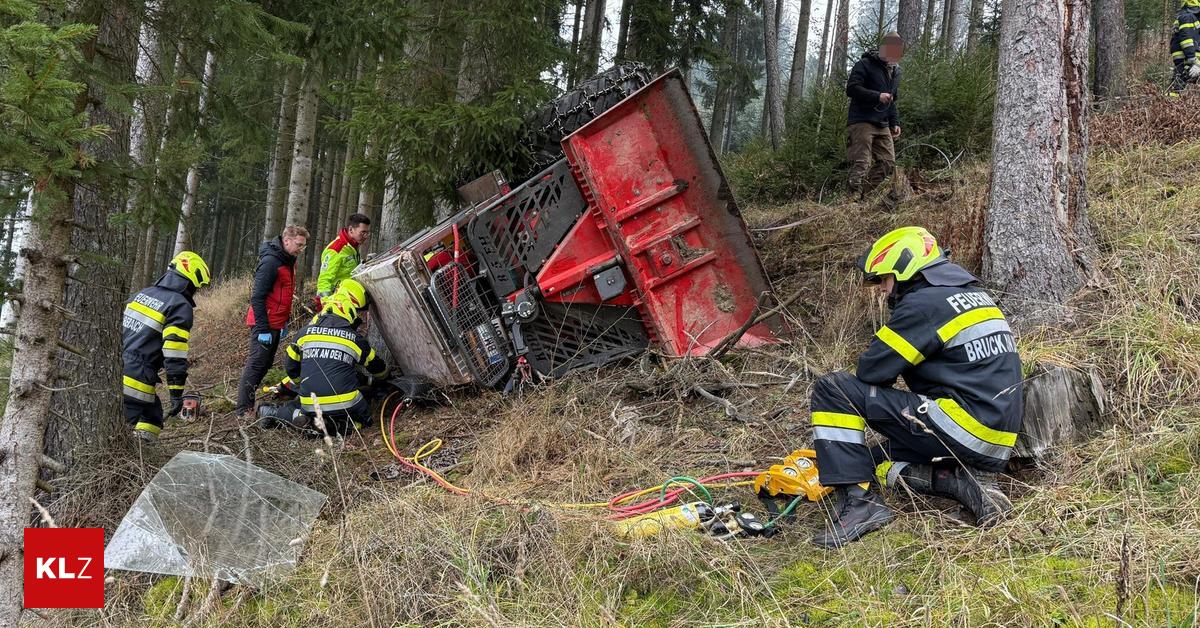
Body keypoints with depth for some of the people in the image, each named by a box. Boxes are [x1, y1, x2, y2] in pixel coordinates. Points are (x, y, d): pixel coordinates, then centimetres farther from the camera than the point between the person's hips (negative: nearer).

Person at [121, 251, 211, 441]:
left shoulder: (143, 294, 16)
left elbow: (118, 329, 21)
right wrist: (177, 393, -13)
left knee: (153, 418, 19)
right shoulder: (180, 306, -10)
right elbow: (174, 355, -16)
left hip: (115, 372, 8)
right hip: (135, 381, -8)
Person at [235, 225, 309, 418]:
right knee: (256, 365, -8)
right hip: (265, 324, -9)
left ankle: (248, 401, 20)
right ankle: (243, 409, -5)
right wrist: (263, 329, -21)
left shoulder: (288, 261, 12)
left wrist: (285, 322, 20)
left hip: (276, 323, 9)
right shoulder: (270, 261, -18)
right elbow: (257, 297, -20)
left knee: (265, 365, 13)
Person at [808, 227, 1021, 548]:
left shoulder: (922, 303, -10)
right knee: (877, 458, 26)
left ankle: (859, 500, -14)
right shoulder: (974, 294, 19)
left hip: (963, 430, -10)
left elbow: (871, 373, -9)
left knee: (831, 389, -9)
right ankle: (962, 480, 3)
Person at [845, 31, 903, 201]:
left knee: (888, 162, 1)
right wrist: (877, 96, -19)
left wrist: (895, 123, 18)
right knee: (861, 162, -15)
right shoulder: (865, 65, -5)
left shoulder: (895, 71, 19)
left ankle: (866, 195, 7)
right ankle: (854, 197, -16)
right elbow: (851, 89, -16)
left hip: (883, 125, 8)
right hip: (862, 122, -8)